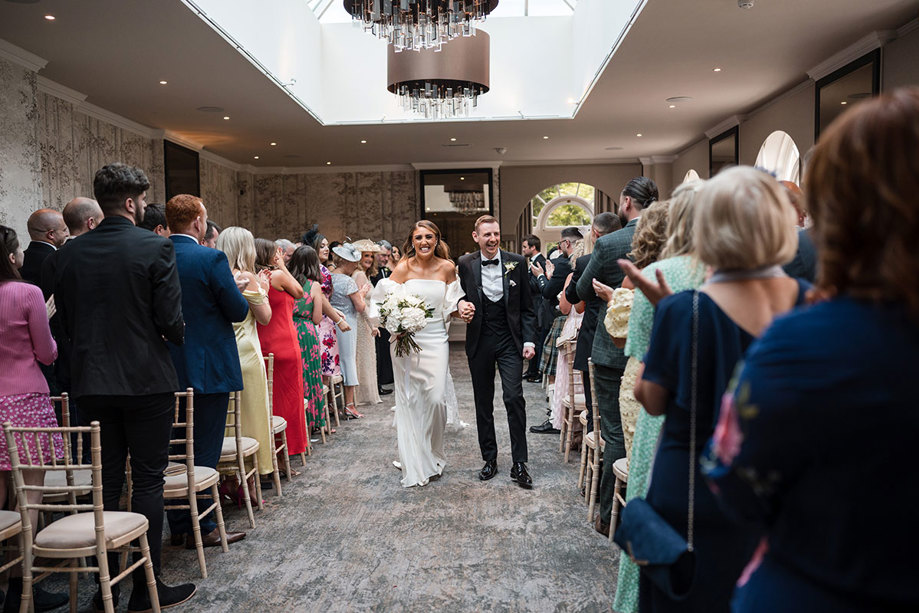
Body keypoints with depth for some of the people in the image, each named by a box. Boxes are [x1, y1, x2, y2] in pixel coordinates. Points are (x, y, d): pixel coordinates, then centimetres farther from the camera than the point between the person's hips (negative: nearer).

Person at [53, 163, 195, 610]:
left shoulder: (71, 252, 3)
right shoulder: (155, 247, -13)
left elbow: (65, 320, 7)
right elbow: (172, 321, -15)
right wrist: (175, 337, 6)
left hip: (92, 383, 5)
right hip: (146, 380, -5)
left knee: (106, 482, 14)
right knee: (147, 481, 5)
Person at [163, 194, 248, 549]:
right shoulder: (211, 259, -15)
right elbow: (238, 311, -11)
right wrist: (238, 294, 8)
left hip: (169, 369, 6)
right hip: (208, 367, -6)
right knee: (205, 452, 4)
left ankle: (178, 527, 26)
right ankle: (201, 529, 13)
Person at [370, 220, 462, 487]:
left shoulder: (447, 268, 2)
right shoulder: (404, 267, -4)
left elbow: (451, 306, 11)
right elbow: (384, 301, -2)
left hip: (436, 339, 1)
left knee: (436, 398, -8)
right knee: (409, 400, 4)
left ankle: (433, 457, 17)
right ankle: (415, 464, 18)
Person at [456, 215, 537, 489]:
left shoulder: (517, 263, -1)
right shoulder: (465, 264, 0)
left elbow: (527, 307, 2)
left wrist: (529, 339, -5)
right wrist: (462, 305, -11)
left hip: (509, 341, -1)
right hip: (479, 343, 2)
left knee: (514, 398, -8)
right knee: (483, 403, 10)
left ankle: (519, 464, 3)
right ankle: (490, 459, 25)